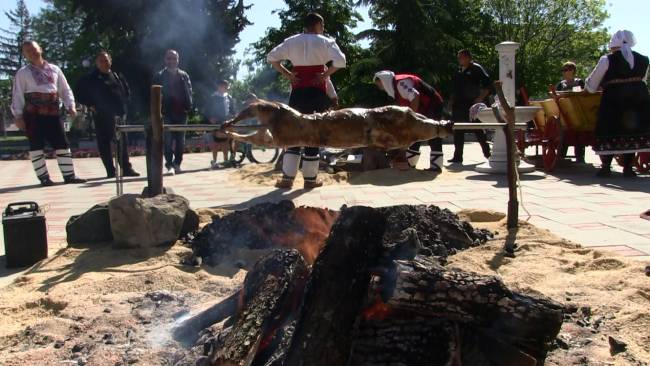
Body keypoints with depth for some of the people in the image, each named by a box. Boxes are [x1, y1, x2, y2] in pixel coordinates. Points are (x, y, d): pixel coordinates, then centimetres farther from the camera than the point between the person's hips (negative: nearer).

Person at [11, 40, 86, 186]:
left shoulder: (54, 69, 14)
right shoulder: (23, 73, 4)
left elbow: (65, 89, 15)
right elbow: (17, 95, 1)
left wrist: (70, 106, 1)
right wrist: (18, 116, -7)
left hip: (52, 113, 3)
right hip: (33, 114, -3)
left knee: (62, 143, 1)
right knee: (36, 145, -1)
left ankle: (69, 175, 7)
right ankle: (43, 177, 5)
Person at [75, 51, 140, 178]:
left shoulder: (117, 76, 12)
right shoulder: (91, 78, 0)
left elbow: (127, 91, 23)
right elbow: (79, 91, 0)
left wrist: (124, 104, 10)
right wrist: (90, 105, -4)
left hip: (119, 115, 4)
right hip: (102, 116, -4)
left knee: (123, 142, 4)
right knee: (104, 143, -2)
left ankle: (126, 168, 10)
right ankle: (110, 171, 3)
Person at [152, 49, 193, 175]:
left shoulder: (184, 75, 10)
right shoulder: (159, 76, 3)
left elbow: (189, 92, 8)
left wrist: (188, 107, -4)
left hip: (181, 112, 3)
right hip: (166, 113, -3)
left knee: (180, 140, 6)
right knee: (168, 140, -7)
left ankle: (177, 163, 17)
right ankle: (169, 165, -4)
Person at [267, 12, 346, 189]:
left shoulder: (291, 41, 9)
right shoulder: (325, 42, -2)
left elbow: (271, 57, 7)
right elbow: (341, 61, -16)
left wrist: (286, 73, 4)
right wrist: (326, 74, -7)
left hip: (298, 92, 3)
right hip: (317, 92, -3)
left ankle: (287, 178, 4)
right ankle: (310, 179, 6)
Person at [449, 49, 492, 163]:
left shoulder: (476, 68, -5)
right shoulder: (459, 71, 16)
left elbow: (487, 84, -10)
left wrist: (480, 98, -16)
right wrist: (452, 100, 13)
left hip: (472, 105, -7)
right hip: (459, 105, 7)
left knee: (478, 130, 0)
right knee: (458, 131, 6)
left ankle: (487, 152, 13)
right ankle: (458, 156, 11)